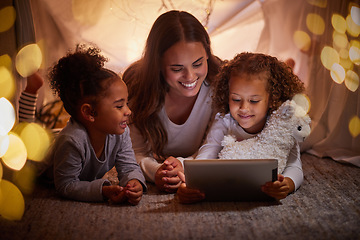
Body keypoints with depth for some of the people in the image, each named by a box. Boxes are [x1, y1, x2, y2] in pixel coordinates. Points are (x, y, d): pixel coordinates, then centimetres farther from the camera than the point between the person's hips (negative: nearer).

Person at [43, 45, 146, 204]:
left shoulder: (120, 133, -22)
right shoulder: (72, 142, -42)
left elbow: (129, 167, -17)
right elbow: (66, 185, -36)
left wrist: (134, 182, -42)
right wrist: (103, 191, -49)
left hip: (91, 182, 8)